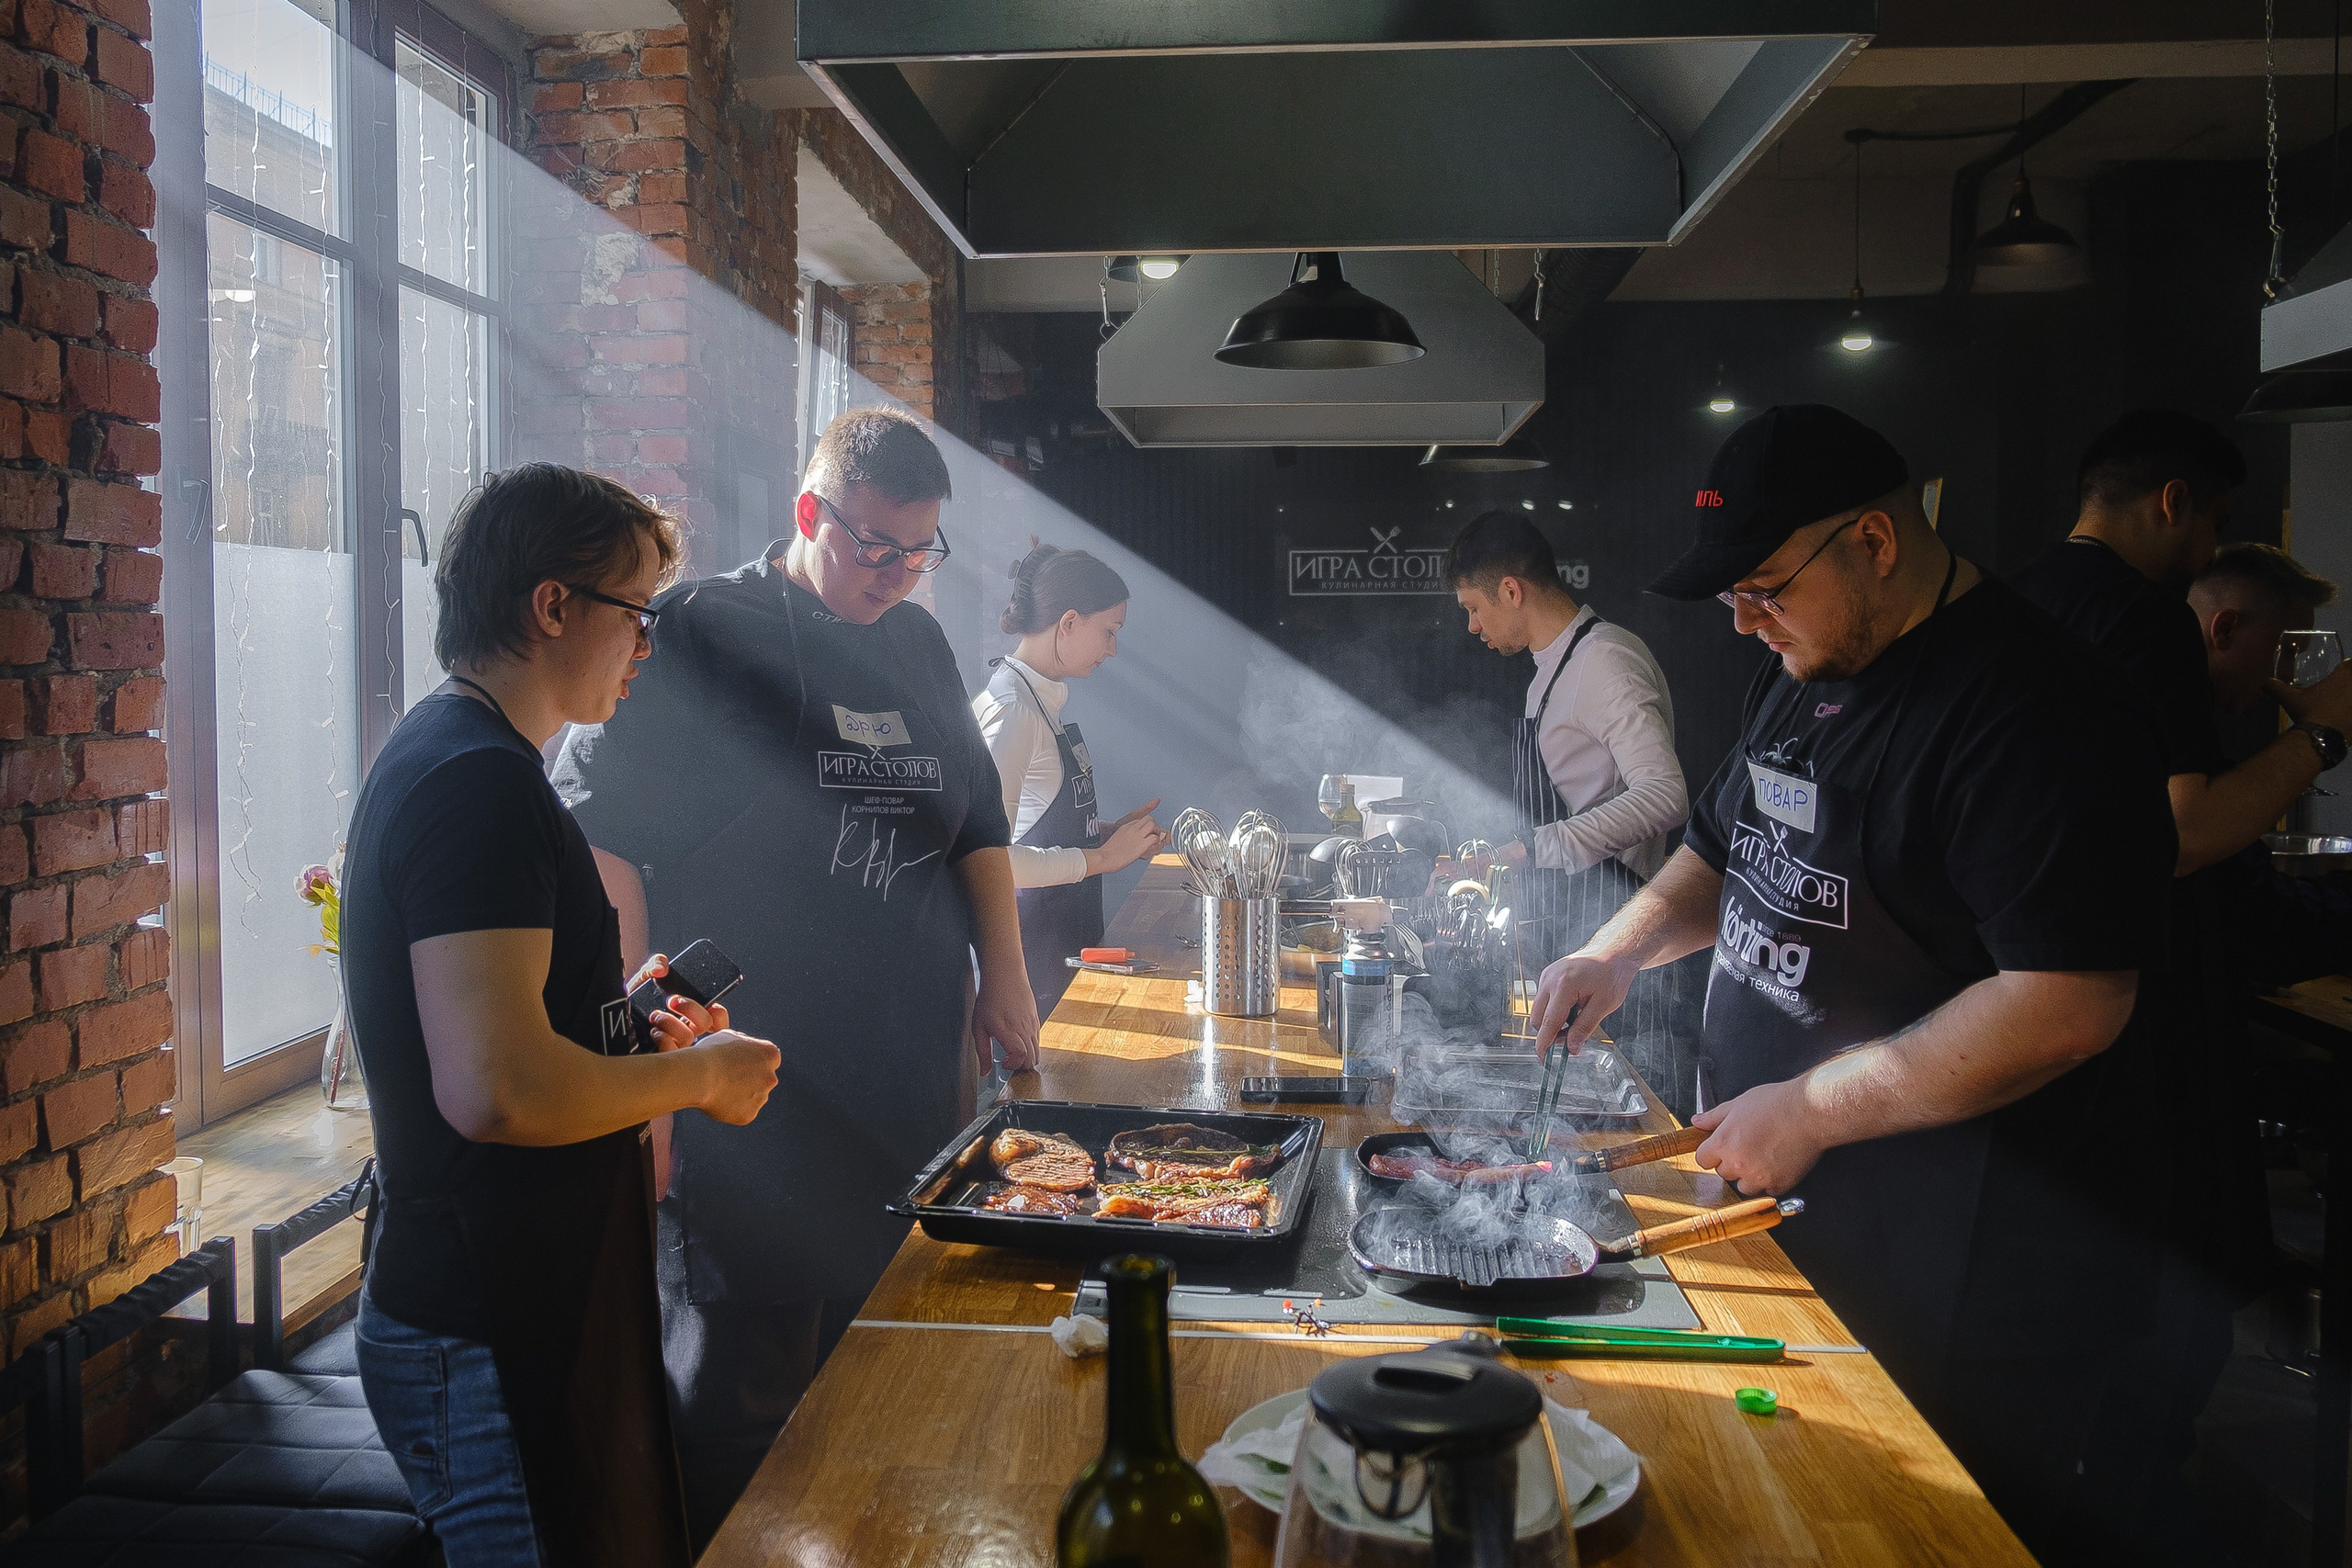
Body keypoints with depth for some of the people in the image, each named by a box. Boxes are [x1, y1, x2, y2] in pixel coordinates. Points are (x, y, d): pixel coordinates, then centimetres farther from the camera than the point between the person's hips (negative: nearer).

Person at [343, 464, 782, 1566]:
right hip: (497, 1344, -10)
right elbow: (496, 1091, -30)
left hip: (480, 1303, 10)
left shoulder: (434, 756, 13)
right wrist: (701, 1075, -15)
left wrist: (630, 1033, 14)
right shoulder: (484, 783, -21)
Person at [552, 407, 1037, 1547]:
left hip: (913, 1080, 6)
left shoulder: (919, 646, 14)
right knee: (742, 1380, 0)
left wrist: (1004, 973, 12)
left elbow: (976, 820, 22)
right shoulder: (702, 635, -6)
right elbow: (599, 832, -11)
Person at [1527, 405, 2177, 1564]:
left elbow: (2073, 1004, -27)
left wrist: (1813, 1108, -23)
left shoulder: (2037, 707, -21)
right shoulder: (1798, 674, 8)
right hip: (1784, 1208, 8)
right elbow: (1720, 852, 21)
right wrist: (1621, 950, 3)